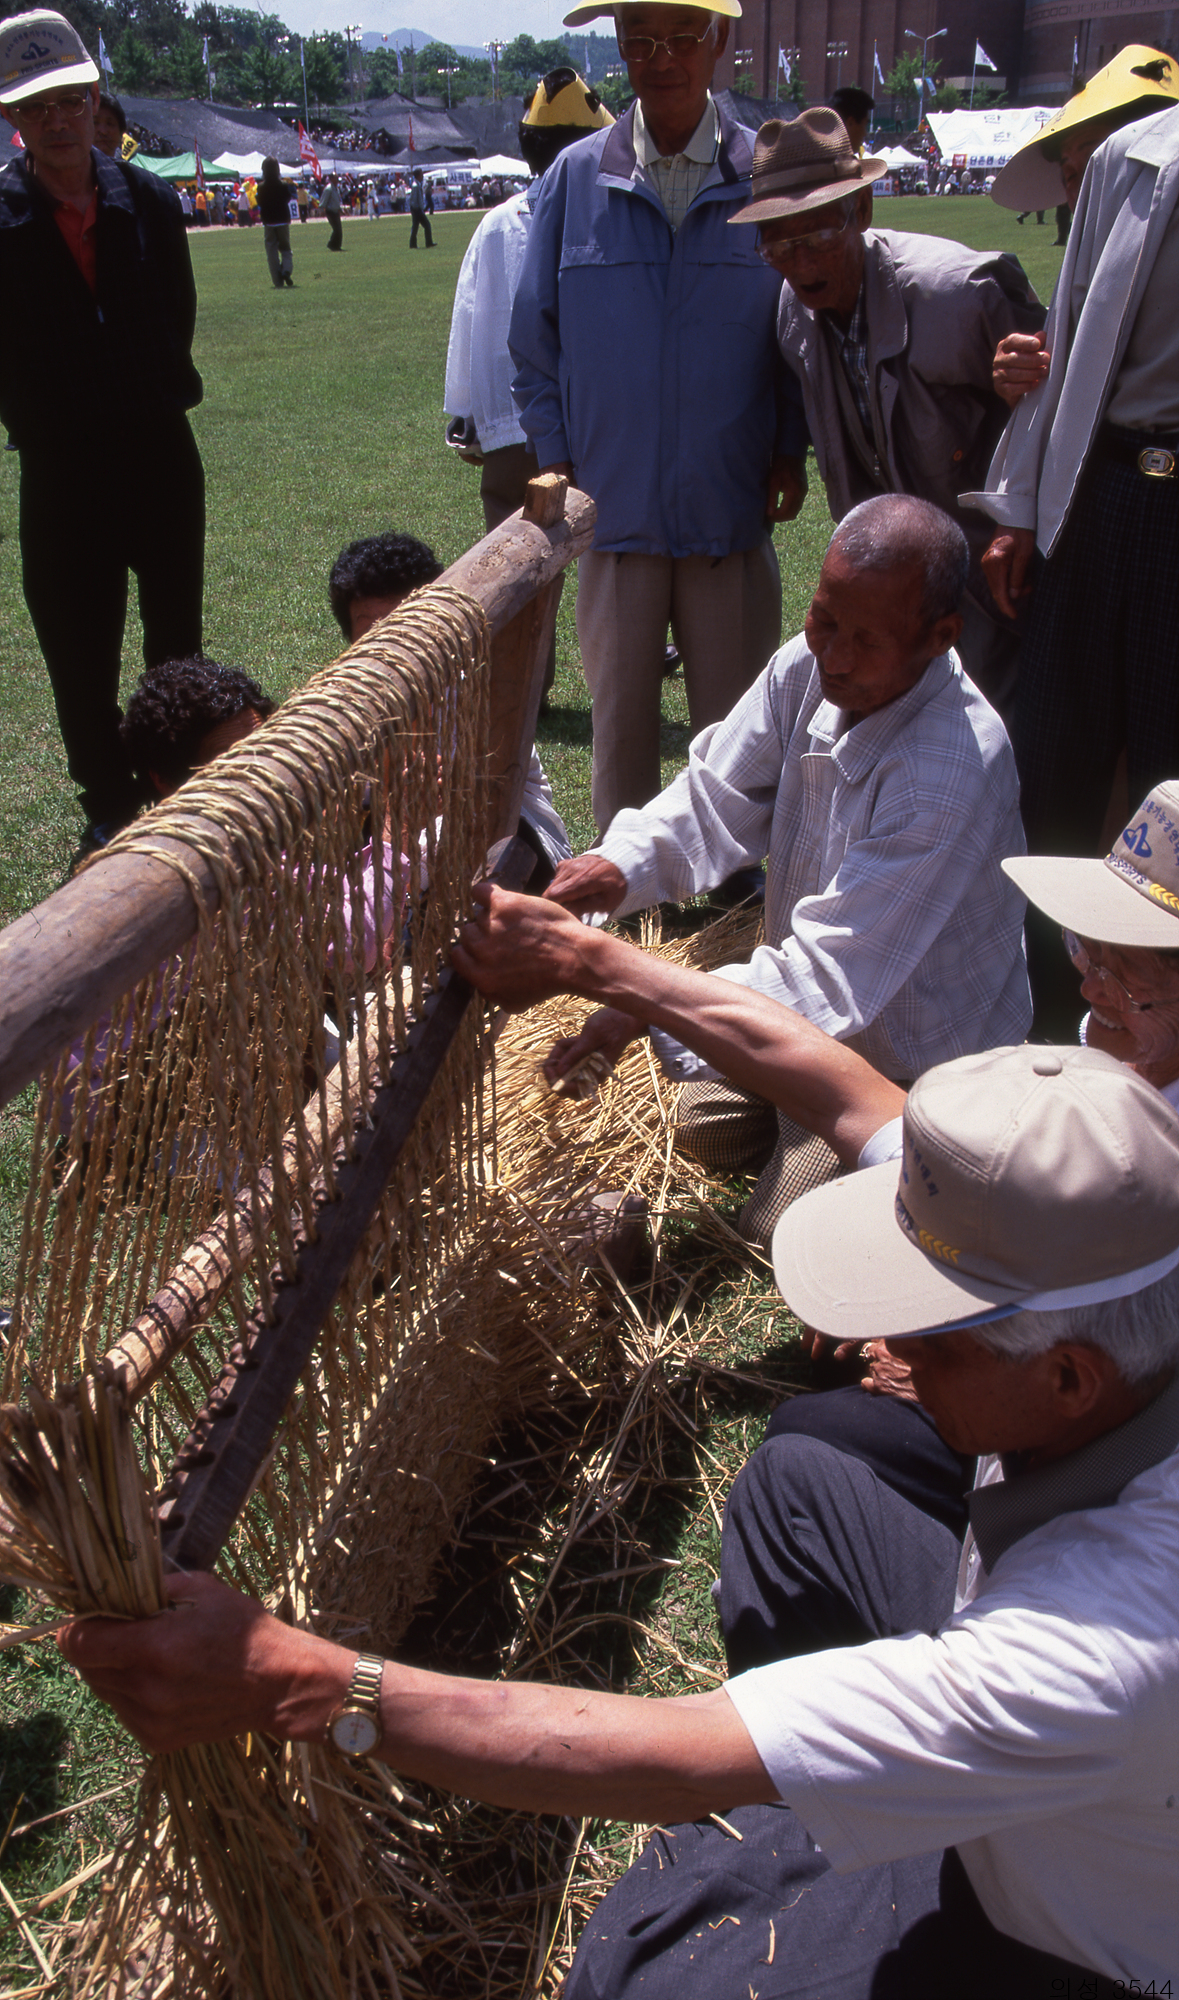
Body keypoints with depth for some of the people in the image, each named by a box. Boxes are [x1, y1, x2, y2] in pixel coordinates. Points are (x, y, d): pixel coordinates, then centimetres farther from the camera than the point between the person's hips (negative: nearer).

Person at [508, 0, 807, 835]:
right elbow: (535, 331, 9)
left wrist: (791, 450, -1)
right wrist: (554, 454, 3)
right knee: (620, 712, 8)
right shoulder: (576, 177, 3)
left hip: (732, 505, -1)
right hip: (615, 504, 1)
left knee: (735, 718, 7)